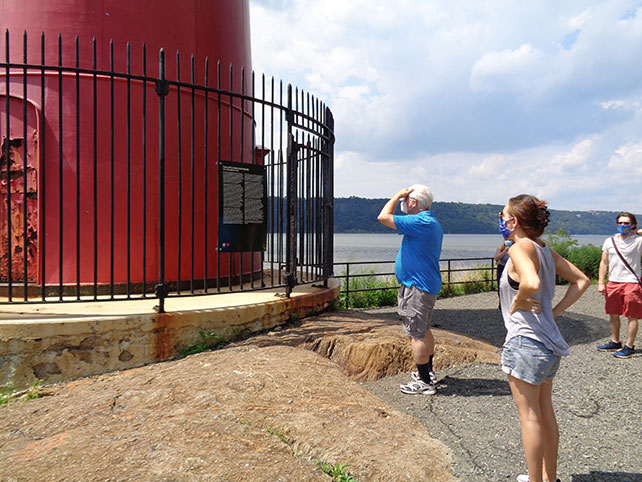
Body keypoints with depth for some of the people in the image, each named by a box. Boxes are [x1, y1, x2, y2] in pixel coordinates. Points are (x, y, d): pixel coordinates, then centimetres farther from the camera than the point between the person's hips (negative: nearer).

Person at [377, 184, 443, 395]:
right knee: (424, 331, 20)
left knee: (416, 334, -4)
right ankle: (428, 372, 33)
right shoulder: (432, 223, 13)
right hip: (428, 284, 11)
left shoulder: (420, 222, -20)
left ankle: (424, 382, 2)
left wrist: (397, 195, -10)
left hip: (417, 287, -11)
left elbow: (383, 217, -21)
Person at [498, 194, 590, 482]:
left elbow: (532, 284, -35)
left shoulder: (520, 248, -17)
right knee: (545, 411, 19)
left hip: (525, 342, -9)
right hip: (549, 342, 9)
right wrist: (554, 311, 9)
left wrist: (516, 304, -16)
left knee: (529, 415, 3)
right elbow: (582, 280, 15)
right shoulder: (545, 250, 9)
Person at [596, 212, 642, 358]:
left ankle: (629, 347, 11)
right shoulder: (609, 241, 8)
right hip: (613, 282, 5)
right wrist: (600, 282, 5)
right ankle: (615, 342, 28)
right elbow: (604, 263, 11)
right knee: (613, 315, 13)